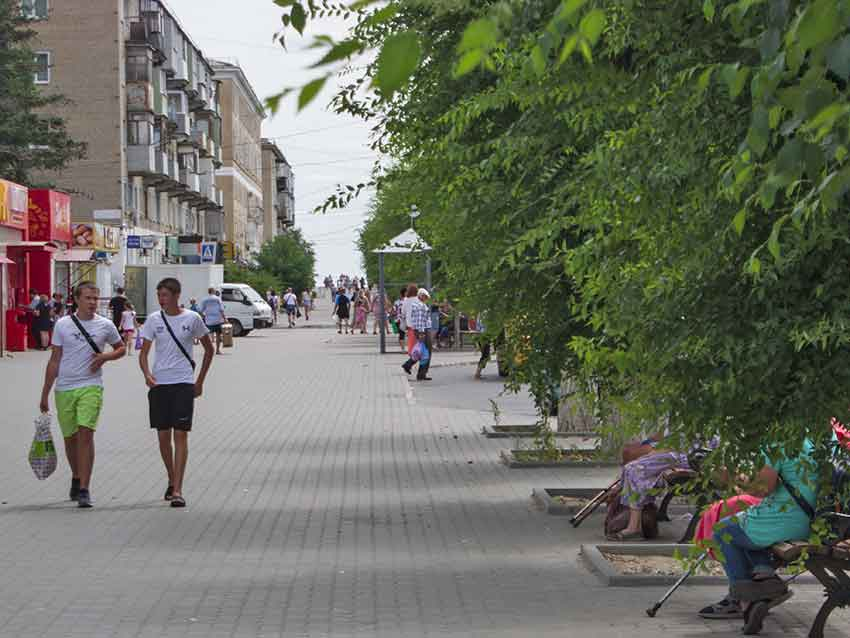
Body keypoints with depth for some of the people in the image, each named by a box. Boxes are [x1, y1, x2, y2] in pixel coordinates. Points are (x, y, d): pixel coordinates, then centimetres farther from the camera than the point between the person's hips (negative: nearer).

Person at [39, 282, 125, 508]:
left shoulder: (106, 326, 2)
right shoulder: (63, 325, 2)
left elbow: (121, 348, 18)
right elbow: (54, 360, 6)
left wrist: (104, 357, -5)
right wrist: (45, 395, 6)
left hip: (91, 387, -2)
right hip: (64, 388, 2)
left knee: (85, 434, -16)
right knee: (70, 438, 12)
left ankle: (84, 490, -15)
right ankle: (76, 479, 36)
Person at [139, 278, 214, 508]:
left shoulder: (192, 318, -1)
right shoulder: (154, 319, 4)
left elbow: (209, 349, 11)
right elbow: (143, 353, 5)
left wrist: (200, 381, 8)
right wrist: (147, 375, -15)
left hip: (184, 383, -3)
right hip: (159, 383, 3)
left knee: (180, 435, -9)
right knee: (163, 436, 7)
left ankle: (177, 490, -12)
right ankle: (172, 481, 27)